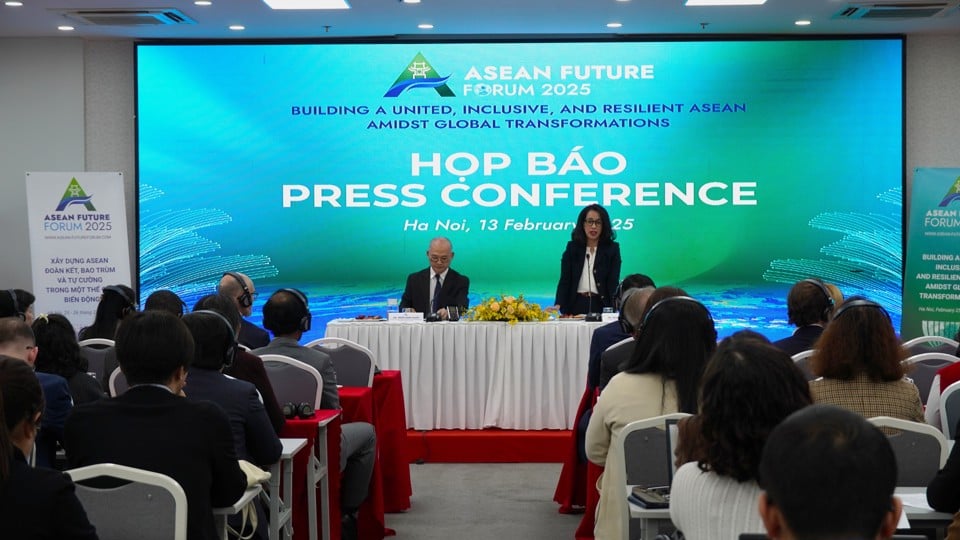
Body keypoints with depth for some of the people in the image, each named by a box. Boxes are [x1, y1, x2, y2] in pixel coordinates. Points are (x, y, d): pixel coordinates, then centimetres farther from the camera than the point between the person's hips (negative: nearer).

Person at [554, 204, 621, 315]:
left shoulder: (612, 248, 2)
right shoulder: (572, 247, 6)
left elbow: (613, 282, -5)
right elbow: (564, 280, 0)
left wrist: (614, 310, -20)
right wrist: (558, 305, -16)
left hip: (601, 305, -1)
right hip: (576, 305, 1)